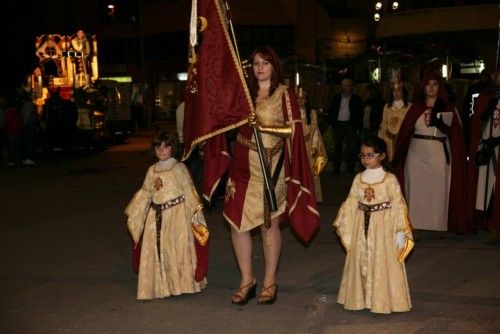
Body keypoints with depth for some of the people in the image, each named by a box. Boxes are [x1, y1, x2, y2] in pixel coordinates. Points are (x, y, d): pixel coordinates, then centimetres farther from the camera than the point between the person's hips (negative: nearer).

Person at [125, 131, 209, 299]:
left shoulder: (179, 168, -2)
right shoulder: (152, 171, 11)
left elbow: (189, 191, -3)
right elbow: (145, 193, 15)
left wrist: (195, 215, -7)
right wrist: (133, 214, 8)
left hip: (177, 215, -4)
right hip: (156, 216, 5)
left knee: (178, 247, -3)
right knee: (156, 250, 4)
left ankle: (180, 284, 7)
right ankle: (162, 286, 14)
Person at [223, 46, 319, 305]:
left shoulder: (284, 93, 0)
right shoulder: (244, 91, 12)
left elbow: (293, 129, -7)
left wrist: (265, 127, -17)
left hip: (271, 166, -4)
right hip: (243, 164, 4)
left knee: (269, 223, 3)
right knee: (237, 220, 0)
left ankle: (270, 282, 17)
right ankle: (247, 280, 14)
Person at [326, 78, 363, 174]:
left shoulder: (356, 99, 3)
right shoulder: (336, 98, 8)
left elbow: (360, 114, 3)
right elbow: (330, 112, 9)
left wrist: (358, 126, -4)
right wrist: (332, 123, 1)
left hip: (350, 125, -2)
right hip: (338, 124, 2)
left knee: (350, 148, 1)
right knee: (337, 147, 4)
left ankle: (350, 168, 8)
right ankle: (336, 168, 10)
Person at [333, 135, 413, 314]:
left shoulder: (390, 179, -7)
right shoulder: (359, 179, 4)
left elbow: (398, 205, -8)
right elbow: (351, 204, 7)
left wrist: (400, 232, -12)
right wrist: (343, 225, 3)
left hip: (383, 227, -4)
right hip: (361, 227, 4)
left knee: (382, 262, 1)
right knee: (360, 260, 9)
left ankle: (383, 299, 13)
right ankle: (361, 297, 22)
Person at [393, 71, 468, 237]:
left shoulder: (448, 109, 6)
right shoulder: (415, 108, 6)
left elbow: (455, 134, 1)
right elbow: (404, 131, 4)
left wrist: (440, 124, -17)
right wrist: (398, 155, 0)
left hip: (439, 155, -1)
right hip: (417, 154, 1)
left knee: (438, 190, 1)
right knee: (416, 188, 0)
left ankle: (439, 226, 12)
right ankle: (414, 225, 6)